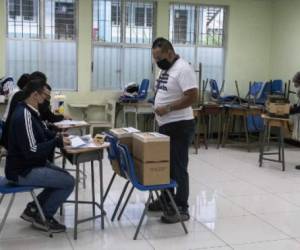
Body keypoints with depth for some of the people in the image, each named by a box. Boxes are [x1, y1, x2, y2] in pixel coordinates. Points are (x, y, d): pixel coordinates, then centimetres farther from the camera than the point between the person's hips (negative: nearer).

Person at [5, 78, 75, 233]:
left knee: (64, 177, 14)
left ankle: (34, 208, 16)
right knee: (69, 182, -11)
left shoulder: (30, 111, 6)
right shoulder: (24, 116, -25)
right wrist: (57, 142, -18)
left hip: (30, 165, 10)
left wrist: (57, 136, -3)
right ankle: (43, 217, 5)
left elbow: (41, 134, 17)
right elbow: (32, 151, -27)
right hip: (23, 171, -10)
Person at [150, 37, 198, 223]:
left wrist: (167, 108, -23)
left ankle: (182, 209, 4)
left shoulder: (183, 69, -17)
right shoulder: (166, 69, 14)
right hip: (165, 126, 10)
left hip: (179, 126, -10)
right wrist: (159, 108, 13)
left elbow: (192, 97, -24)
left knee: (178, 168, -4)